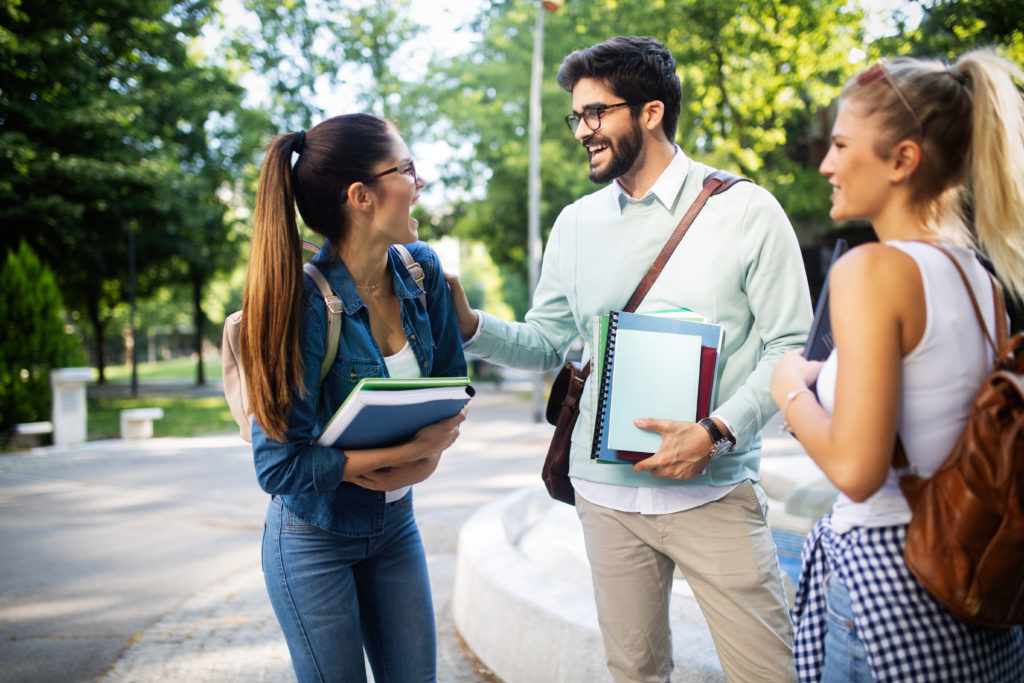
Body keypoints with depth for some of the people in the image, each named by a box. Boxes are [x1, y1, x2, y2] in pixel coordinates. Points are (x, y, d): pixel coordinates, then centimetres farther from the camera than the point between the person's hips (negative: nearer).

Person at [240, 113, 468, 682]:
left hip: (395, 523, 6)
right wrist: (409, 449, -26)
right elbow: (279, 465, -24)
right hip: (315, 536, -5)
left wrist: (433, 453, -16)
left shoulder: (421, 270, -7)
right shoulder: (306, 305, -25)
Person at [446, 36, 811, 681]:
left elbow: (788, 346, -6)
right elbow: (546, 343, 10)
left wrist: (718, 432, -20)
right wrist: (469, 325, -8)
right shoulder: (575, 225, 9)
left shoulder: (746, 211, -4)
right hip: (607, 491, 4)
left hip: (713, 490, -3)